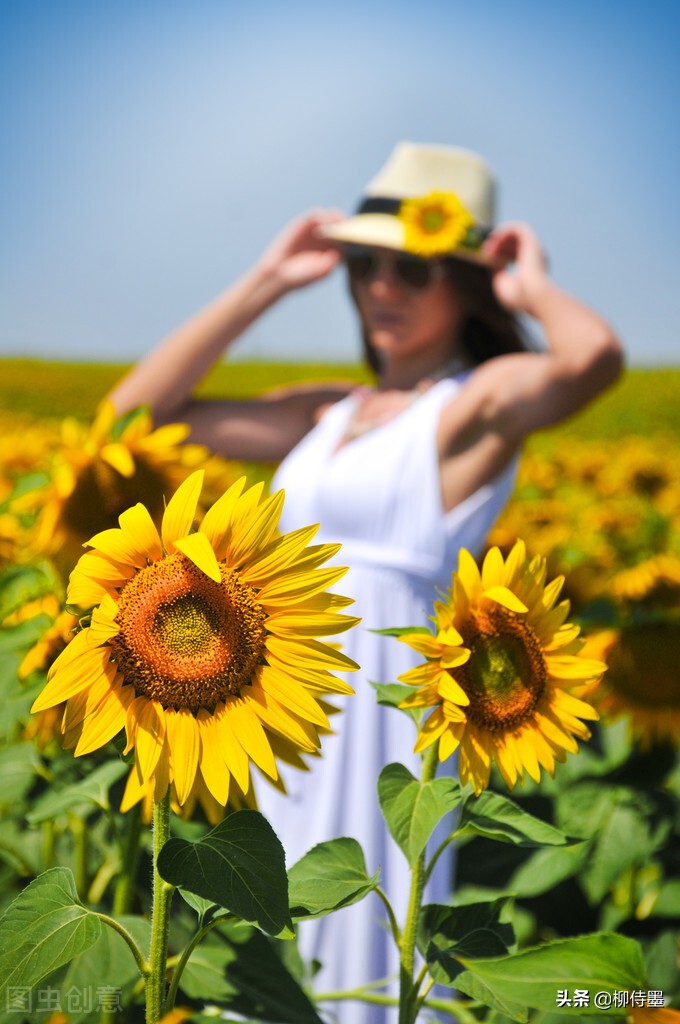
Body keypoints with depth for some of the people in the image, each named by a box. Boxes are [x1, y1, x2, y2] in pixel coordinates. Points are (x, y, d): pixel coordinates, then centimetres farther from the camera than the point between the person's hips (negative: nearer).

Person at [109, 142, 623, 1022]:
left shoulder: (484, 398, -6)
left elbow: (595, 358, -29)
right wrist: (265, 283, 12)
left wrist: (534, 289, -7)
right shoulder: (327, 416, 14)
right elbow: (141, 407, 16)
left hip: (376, 720, -7)